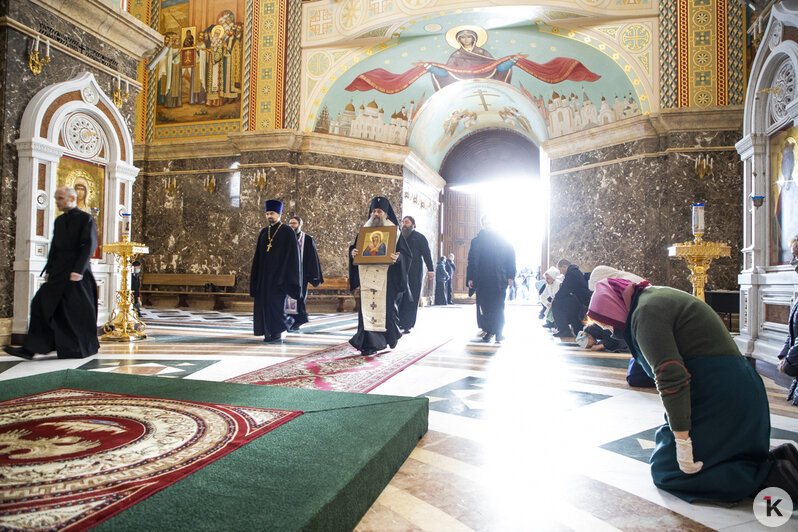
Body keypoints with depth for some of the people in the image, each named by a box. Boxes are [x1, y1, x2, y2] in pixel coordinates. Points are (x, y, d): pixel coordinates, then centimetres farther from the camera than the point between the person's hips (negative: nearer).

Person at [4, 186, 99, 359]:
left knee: (77, 311, 0)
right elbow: (54, 246, 18)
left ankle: (88, 347, 15)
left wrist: (78, 270, -20)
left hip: (76, 272, -7)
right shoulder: (59, 221, 15)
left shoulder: (85, 219, -6)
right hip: (58, 272, 7)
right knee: (41, 305, 0)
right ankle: (30, 348, 2)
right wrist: (48, 270, 12)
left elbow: (89, 245, -13)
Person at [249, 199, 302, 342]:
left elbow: (292, 254, -7)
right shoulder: (263, 232, 13)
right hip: (264, 273, 6)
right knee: (264, 302, 4)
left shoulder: (288, 232, -4)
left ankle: (278, 332, 2)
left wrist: (287, 276, -13)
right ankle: (269, 332, 16)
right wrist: (255, 276, 8)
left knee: (275, 301, -10)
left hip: (279, 273, -6)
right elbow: (258, 255, 14)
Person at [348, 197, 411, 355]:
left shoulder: (393, 231, 5)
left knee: (387, 305, 0)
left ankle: (391, 336, 24)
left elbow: (406, 252, 1)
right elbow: (354, 247, 17)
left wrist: (397, 257, -21)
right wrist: (353, 252, -7)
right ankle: (369, 343, 1)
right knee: (367, 306, -3)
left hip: (386, 276, -2)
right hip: (367, 275, 3)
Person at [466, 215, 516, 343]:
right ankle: (489, 331, 11)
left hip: (499, 279, -1)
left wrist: (510, 276, -4)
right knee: (484, 305, 1)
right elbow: (471, 259, 9)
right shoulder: (477, 241, 11)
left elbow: (511, 257, 5)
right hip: (482, 279, 2)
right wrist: (470, 278, 1)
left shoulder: (502, 240, 8)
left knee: (498, 306, -5)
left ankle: (498, 332, 1)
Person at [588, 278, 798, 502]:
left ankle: (776, 475, -8)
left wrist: (681, 438, -22)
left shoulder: (646, 312, -15)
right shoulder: (658, 296, 16)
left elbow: (671, 377, -24)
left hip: (717, 397, -10)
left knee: (668, 472, -3)